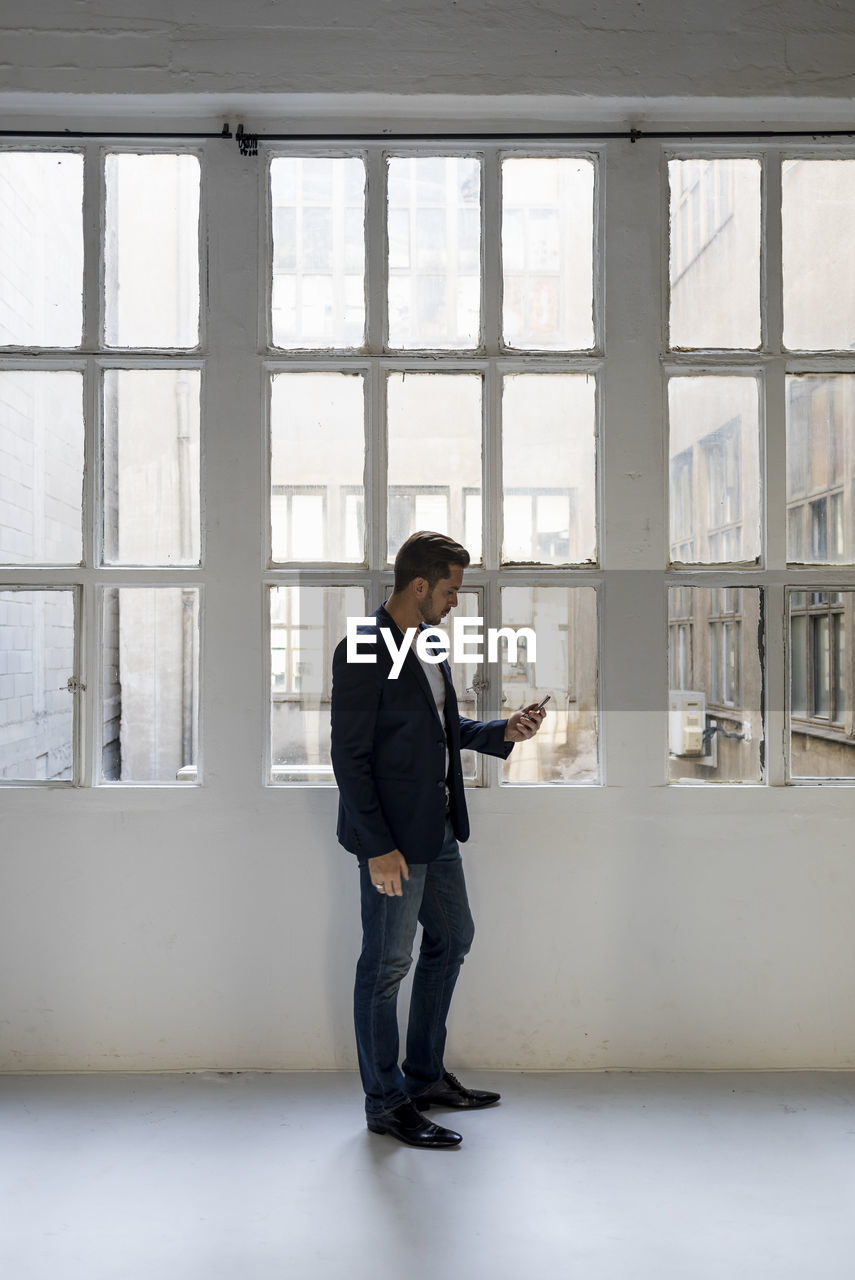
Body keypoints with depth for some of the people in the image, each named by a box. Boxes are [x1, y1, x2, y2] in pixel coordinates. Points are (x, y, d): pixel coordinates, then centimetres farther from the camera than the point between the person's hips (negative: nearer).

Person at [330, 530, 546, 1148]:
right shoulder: (364, 651, -18)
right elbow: (349, 756, -20)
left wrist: (503, 731, 3)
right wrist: (377, 848, -21)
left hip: (437, 828, 10)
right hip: (393, 838, -10)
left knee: (452, 940, 19)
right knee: (387, 964, 3)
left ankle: (425, 1076, 35)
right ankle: (386, 1103, 18)